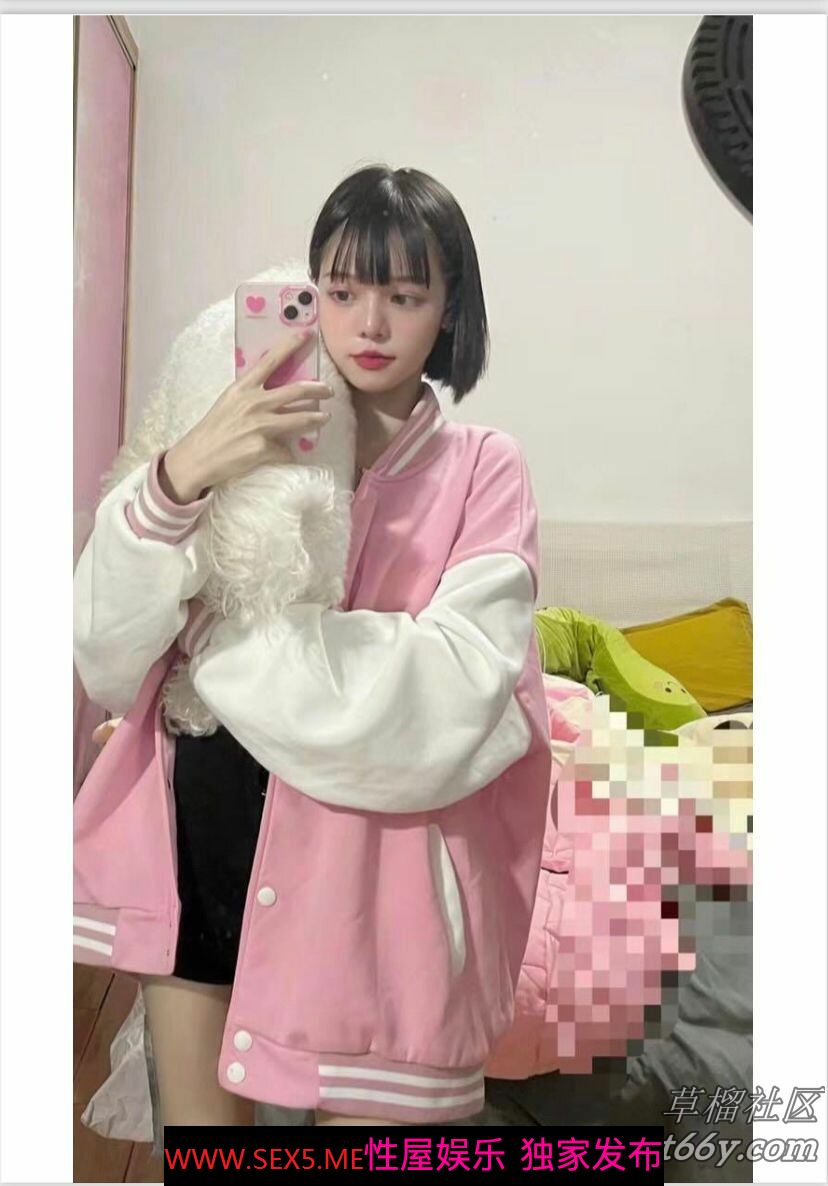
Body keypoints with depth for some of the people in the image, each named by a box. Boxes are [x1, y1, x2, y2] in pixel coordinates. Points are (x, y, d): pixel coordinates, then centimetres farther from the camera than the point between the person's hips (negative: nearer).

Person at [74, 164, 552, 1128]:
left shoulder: (481, 470, -3)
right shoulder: (250, 443, 4)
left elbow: (454, 685, -18)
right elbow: (103, 650, -7)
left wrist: (214, 630, -15)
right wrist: (179, 475, -24)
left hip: (380, 861, -2)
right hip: (214, 825, 3)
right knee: (195, 1112, 17)